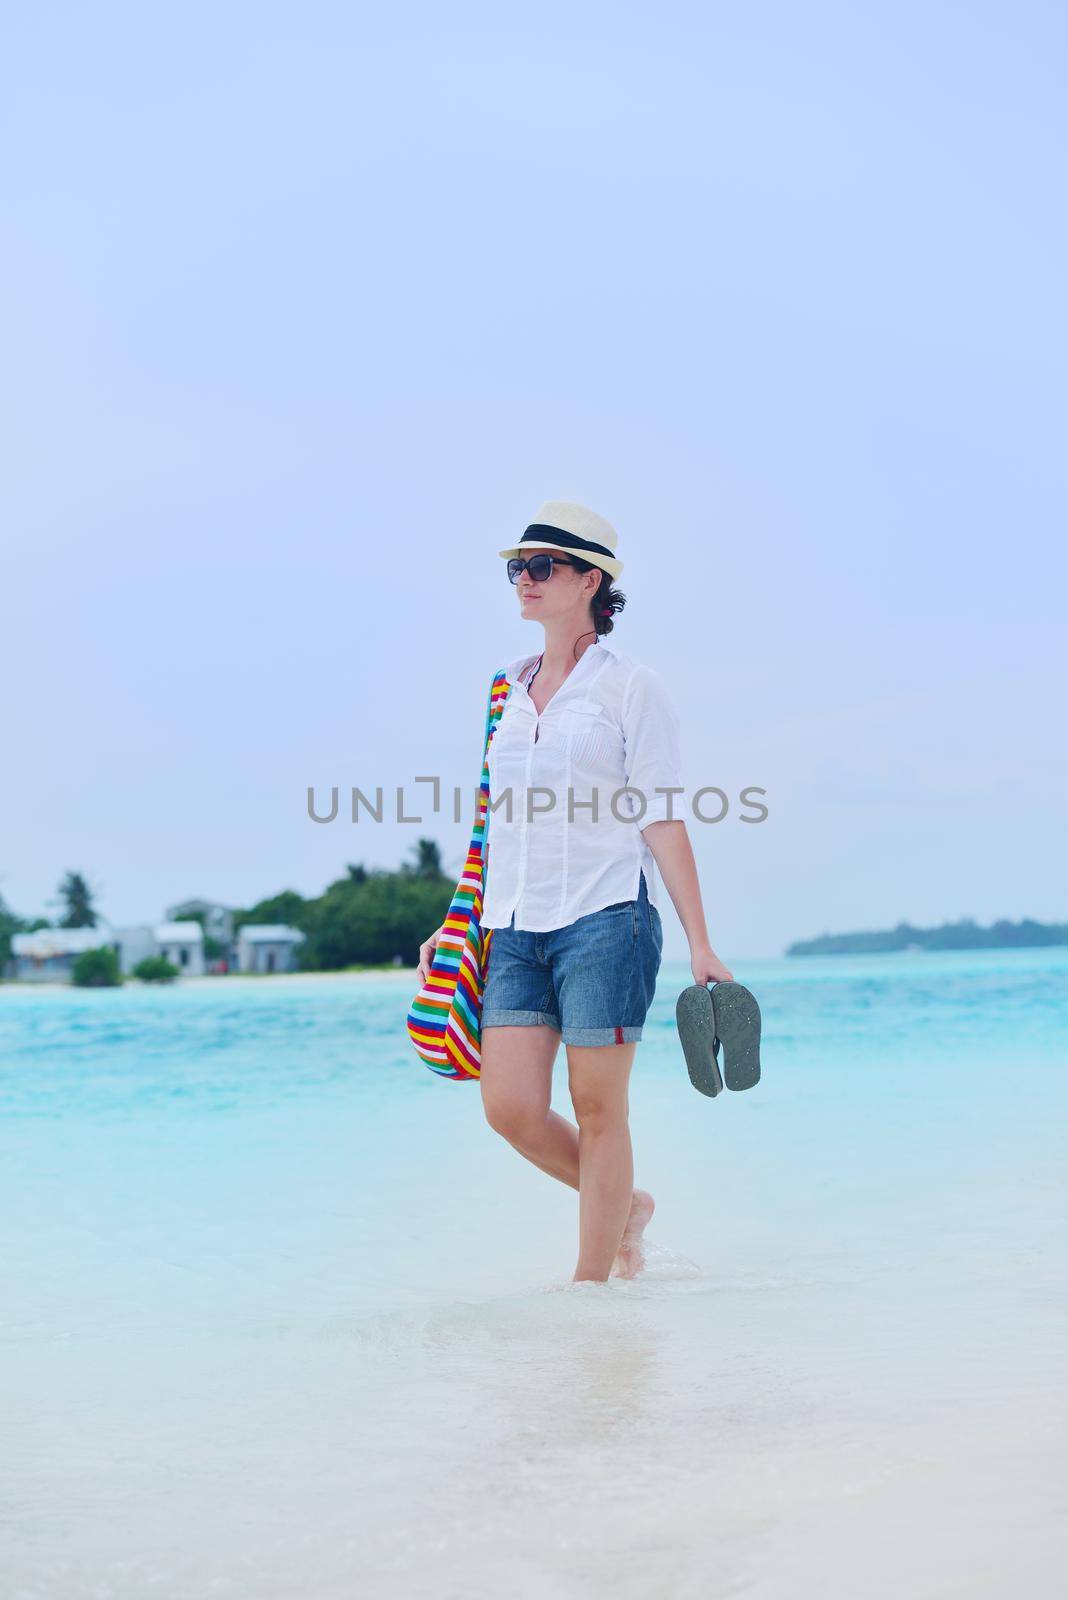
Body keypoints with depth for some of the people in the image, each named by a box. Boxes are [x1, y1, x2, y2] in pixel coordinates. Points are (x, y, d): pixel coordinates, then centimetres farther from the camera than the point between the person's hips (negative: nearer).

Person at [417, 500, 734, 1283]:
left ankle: (591, 1285, 9)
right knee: (511, 1108, -2)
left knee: (597, 1108, -2)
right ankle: (625, 1207, 23)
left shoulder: (631, 686, -1)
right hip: (517, 928, 5)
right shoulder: (511, 690, 15)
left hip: (606, 918, -5)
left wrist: (699, 944, -8)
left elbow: (663, 821, -4)